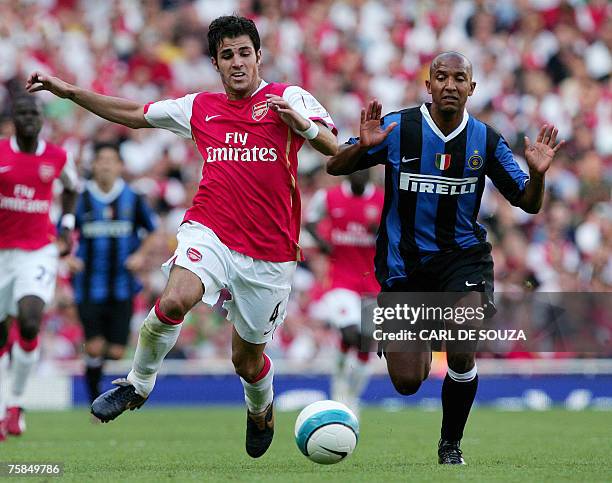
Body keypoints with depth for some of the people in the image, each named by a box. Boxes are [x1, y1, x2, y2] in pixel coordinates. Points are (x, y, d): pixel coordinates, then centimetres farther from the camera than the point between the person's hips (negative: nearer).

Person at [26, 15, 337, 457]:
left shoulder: (289, 98, -1)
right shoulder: (200, 108, 11)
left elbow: (334, 148, -11)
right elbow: (134, 114, 22)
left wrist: (302, 125, -31)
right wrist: (69, 92, 18)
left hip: (270, 254, -1)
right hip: (209, 232, 1)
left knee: (247, 358, 10)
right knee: (175, 301, -30)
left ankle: (262, 411, 45)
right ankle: (138, 384, -6)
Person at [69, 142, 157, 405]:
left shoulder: (133, 199, 1)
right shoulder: (80, 199, -2)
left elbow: (151, 230, 15)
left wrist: (141, 255, -2)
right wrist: (68, 256, -10)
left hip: (122, 287, 1)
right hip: (90, 287, -1)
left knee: (116, 352, -2)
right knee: (94, 348, -10)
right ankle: (95, 402, 9)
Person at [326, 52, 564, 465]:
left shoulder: (485, 139, -3)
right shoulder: (397, 128, -8)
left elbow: (528, 203, 2)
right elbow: (335, 167, -4)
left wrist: (538, 174, -20)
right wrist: (362, 147, -25)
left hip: (463, 256, 0)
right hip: (404, 261, 0)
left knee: (461, 355, -25)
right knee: (407, 383, 2)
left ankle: (451, 445, 2)